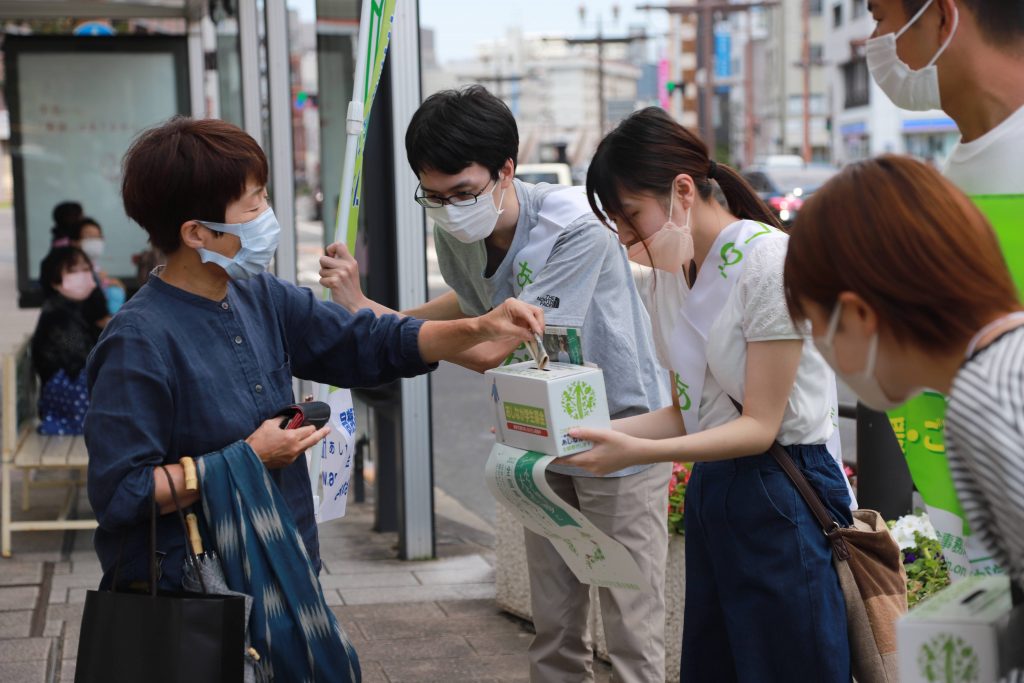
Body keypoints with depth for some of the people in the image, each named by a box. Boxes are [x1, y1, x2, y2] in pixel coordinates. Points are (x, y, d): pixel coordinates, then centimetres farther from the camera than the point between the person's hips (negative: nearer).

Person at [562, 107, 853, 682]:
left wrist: (639, 452, -26)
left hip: (781, 499, -8)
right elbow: (686, 414, 10)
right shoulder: (684, 273, 10)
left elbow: (760, 425, -16)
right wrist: (591, 432, -4)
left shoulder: (768, 259, -16)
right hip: (711, 493, 8)